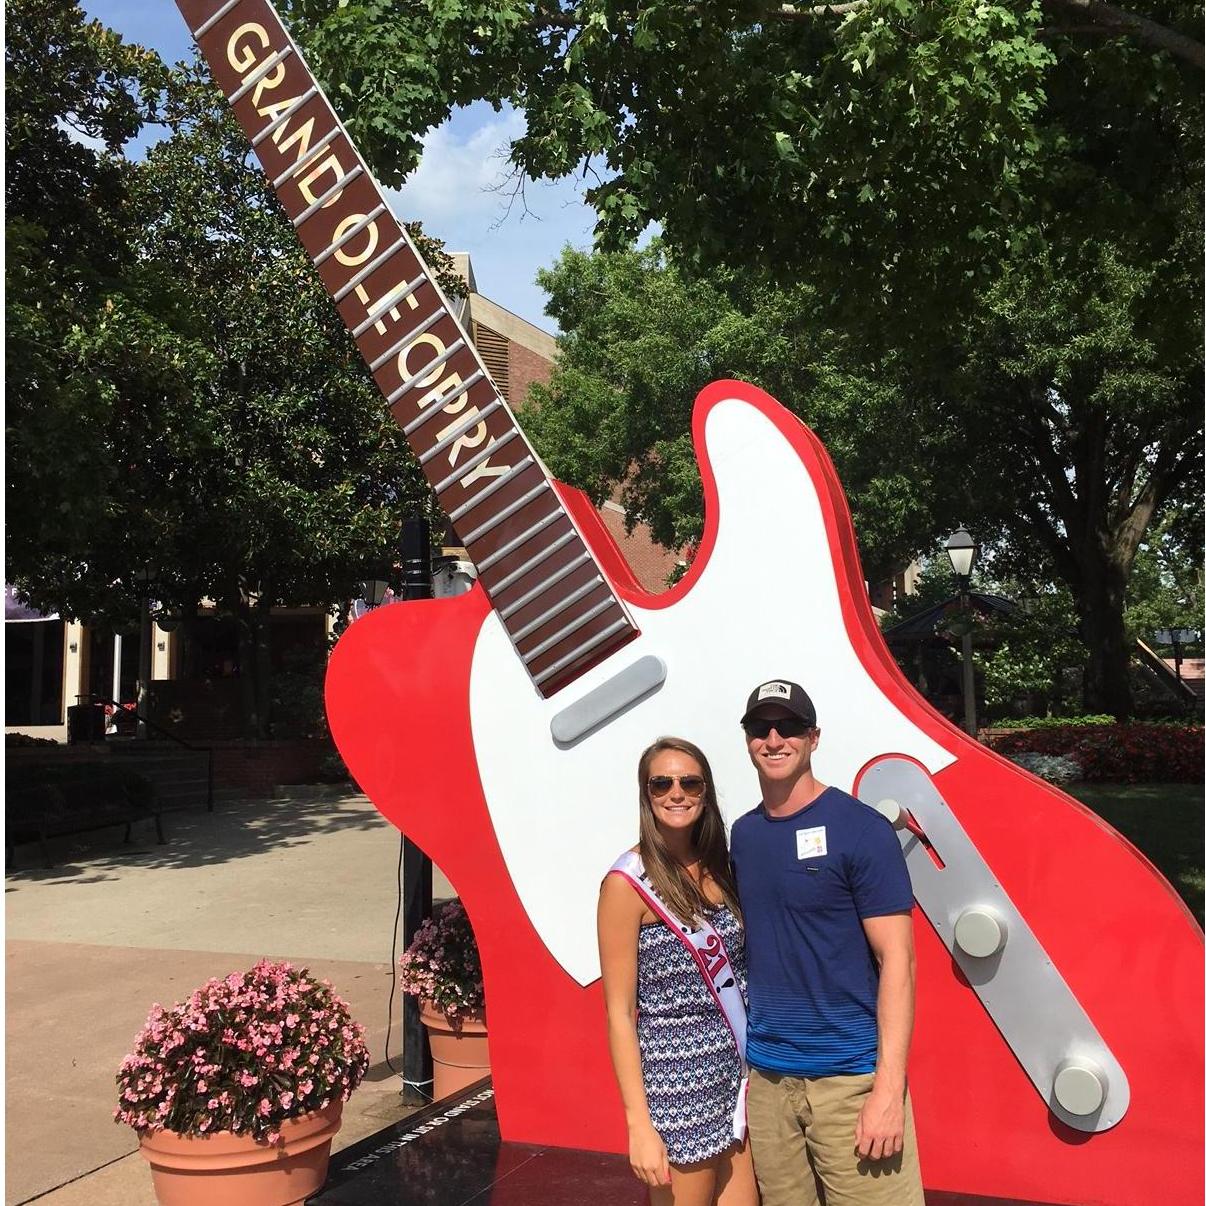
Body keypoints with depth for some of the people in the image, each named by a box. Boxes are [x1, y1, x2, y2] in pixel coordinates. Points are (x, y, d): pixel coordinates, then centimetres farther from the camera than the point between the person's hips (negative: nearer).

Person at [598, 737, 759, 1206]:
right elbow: (619, 1013, -12)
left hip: (738, 1078, 6)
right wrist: (640, 1125, -15)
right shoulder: (629, 882, -13)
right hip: (676, 1083, -6)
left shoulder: (717, 868, 6)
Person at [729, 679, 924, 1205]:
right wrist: (738, 1050, 7)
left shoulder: (859, 828, -8)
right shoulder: (743, 834, 8)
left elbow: (896, 958, -11)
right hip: (765, 1077, 5)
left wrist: (888, 1088, -16)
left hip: (851, 1078, -5)